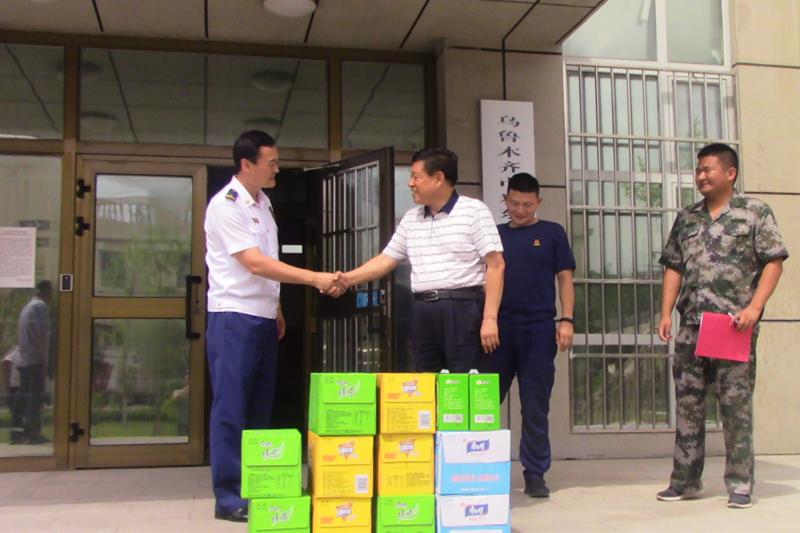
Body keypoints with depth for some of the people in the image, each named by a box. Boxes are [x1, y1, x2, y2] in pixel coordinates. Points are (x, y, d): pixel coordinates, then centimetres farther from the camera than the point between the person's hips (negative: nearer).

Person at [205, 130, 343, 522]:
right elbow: (255, 263, -21)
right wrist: (315, 279, -24)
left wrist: (276, 308, 16)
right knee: (231, 410, -3)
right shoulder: (226, 206, -13)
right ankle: (228, 497, 4)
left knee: (260, 408, 12)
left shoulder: (262, 202, 12)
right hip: (234, 317, -8)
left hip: (264, 317, 8)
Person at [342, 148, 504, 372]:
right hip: (423, 313, 6)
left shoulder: (474, 211, -4)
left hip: (463, 310, -6)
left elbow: (495, 266, -8)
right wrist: (346, 279, 6)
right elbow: (385, 260, 18)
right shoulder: (411, 219, 15)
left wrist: (490, 319, -15)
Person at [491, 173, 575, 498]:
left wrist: (566, 319, -6)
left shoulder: (552, 233, 7)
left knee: (535, 407, 2)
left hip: (539, 329, -2)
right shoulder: (495, 234, 13)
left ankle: (535, 473, 12)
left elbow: (564, 278, 5)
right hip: (499, 328, 2)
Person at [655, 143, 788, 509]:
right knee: (687, 402, 6)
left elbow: (774, 262, -2)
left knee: (736, 403, -2)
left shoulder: (755, 212, 3)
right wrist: (666, 312, 5)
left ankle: (740, 484, 7)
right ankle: (685, 480, 14)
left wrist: (755, 307, -13)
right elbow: (673, 268, 16)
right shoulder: (686, 219, 16)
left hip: (734, 325, -4)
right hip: (691, 326, 5)